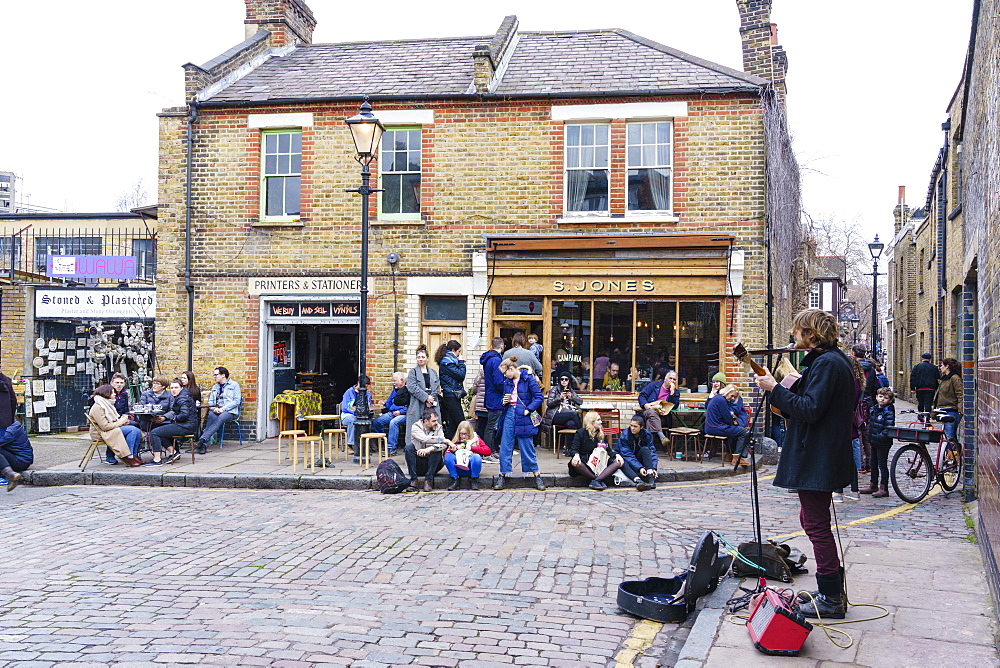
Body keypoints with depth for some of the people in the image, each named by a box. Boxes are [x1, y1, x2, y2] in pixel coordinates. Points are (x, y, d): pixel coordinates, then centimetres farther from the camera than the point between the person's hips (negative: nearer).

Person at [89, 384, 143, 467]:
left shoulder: (107, 404, 15)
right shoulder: (97, 407, -16)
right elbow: (105, 426, -22)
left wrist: (123, 419, 1)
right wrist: (121, 422, -15)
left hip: (113, 428, 9)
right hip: (101, 433, -9)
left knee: (137, 432, -11)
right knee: (132, 430, -26)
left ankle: (133, 456, -5)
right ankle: (128, 456, -19)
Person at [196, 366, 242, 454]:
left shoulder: (234, 385, 6)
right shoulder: (215, 387, 26)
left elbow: (237, 401, -4)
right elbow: (210, 401, 18)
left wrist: (223, 409, -14)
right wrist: (214, 408, -6)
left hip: (229, 411, -4)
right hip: (216, 411, 4)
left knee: (220, 418, -37)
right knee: (211, 415, -33)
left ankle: (202, 439, -47)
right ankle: (203, 445, -42)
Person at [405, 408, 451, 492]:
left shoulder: (438, 428, 0)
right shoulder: (416, 427, -6)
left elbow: (444, 445, -18)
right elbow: (424, 439, -27)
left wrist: (429, 449, -37)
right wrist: (445, 440, -27)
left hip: (432, 463, 1)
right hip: (417, 463, -1)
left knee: (437, 449, -26)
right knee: (409, 446, -25)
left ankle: (428, 480, -22)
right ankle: (413, 481, -26)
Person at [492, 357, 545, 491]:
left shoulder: (528, 379, -7)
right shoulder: (507, 381, 11)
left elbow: (539, 397, -8)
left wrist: (528, 410, -14)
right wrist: (504, 402, 1)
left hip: (523, 418, -5)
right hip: (509, 415, 5)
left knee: (527, 448, 0)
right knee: (505, 446, 4)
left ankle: (537, 476, 11)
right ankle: (502, 475, 12)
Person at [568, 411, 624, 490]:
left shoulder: (601, 434, 13)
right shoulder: (580, 433, -1)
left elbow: (609, 450, 12)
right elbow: (574, 450, -8)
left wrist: (616, 455, -10)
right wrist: (576, 455, -32)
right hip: (585, 464, -4)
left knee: (618, 462, -19)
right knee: (574, 463, -38)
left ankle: (597, 480, -36)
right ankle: (598, 479, -31)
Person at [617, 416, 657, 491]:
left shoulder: (647, 435, -8)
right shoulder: (624, 436, -17)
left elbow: (652, 452, -11)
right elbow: (627, 455, -24)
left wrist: (653, 468, -28)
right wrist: (639, 468, -36)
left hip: (639, 460, 2)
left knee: (645, 449, -28)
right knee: (622, 463, -37)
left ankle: (651, 478, -42)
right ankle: (638, 480, -63)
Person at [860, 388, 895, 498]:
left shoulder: (888, 412, -13)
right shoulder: (874, 409, 10)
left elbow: (889, 428, -19)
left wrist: (879, 437, -24)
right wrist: (870, 435, 11)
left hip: (883, 443, -8)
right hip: (873, 441, 8)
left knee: (882, 465, -3)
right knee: (873, 464, 16)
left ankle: (883, 488, 3)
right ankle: (873, 485, 28)